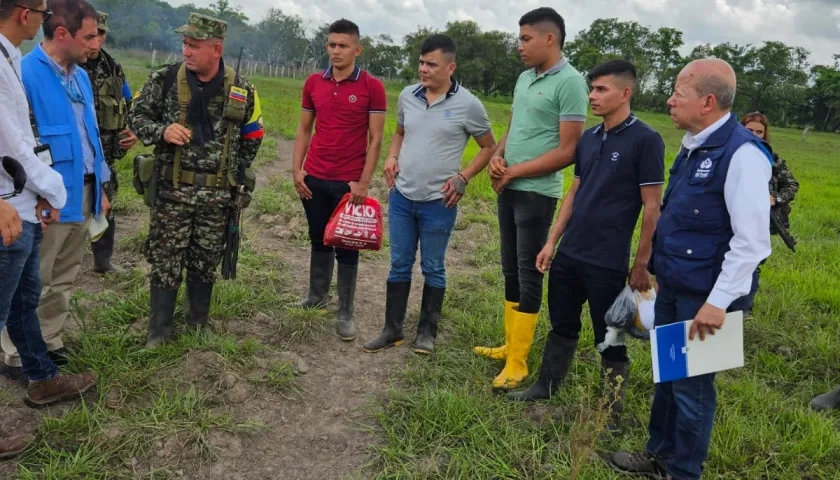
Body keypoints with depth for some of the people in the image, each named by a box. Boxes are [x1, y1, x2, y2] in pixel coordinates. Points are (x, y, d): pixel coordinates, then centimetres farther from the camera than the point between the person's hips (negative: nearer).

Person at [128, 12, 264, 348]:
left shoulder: (241, 90, 1)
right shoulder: (165, 79, -3)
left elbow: (252, 138, 12)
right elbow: (137, 116, 4)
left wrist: (232, 173, 7)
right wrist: (162, 132, -16)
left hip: (217, 194, 1)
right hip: (172, 189, -1)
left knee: (206, 262, 12)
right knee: (165, 261, 3)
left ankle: (198, 324, 29)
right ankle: (159, 330, 16)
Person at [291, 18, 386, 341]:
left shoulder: (372, 87, -7)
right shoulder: (313, 83, 5)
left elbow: (375, 139, -7)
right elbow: (304, 129, 11)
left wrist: (363, 182, -12)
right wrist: (296, 169, 1)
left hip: (349, 183, -4)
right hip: (314, 179, 4)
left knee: (347, 248, 5)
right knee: (319, 240, 17)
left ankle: (345, 314, 13)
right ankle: (316, 295, 33)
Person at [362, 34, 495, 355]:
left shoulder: (468, 104, -10)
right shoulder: (407, 96, 3)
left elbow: (489, 147, 1)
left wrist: (463, 177, -11)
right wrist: (391, 157, 1)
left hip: (438, 202, -4)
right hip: (401, 196, 4)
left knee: (433, 268, 10)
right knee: (399, 265, 12)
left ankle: (427, 331, 25)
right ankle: (392, 329, 24)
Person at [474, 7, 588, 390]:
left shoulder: (570, 82, -13)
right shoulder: (524, 78, 11)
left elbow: (568, 151, -17)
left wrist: (515, 172, -13)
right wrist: (497, 157, -3)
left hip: (536, 193, -8)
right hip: (508, 189, 8)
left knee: (529, 274, -1)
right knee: (511, 269, 14)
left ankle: (518, 362, 8)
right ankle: (510, 344, 27)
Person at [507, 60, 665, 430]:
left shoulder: (646, 140, -12)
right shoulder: (588, 138, 8)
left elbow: (652, 208, -11)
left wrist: (641, 264, -11)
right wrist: (552, 242, 11)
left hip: (607, 262, -6)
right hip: (568, 254, 6)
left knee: (609, 339, 7)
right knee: (562, 325, 19)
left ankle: (611, 412, 23)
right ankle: (546, 386, 35)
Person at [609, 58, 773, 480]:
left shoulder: (742, 153, -20)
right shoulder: (693, 145, 8)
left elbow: (752, 241, -23)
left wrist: (718, 302, -23)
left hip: (704, 296, -8)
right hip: (672, 286, 8)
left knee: (691, 384, 7)